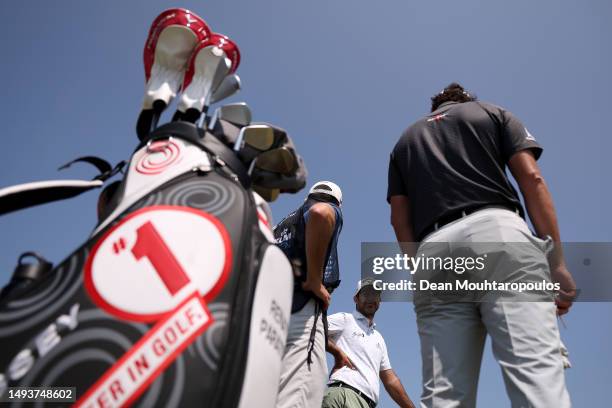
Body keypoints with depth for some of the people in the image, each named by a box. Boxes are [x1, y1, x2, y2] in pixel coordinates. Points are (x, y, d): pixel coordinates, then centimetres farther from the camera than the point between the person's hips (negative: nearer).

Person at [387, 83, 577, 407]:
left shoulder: (405, 140, 31)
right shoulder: (493, 113, 25)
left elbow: (399, 218, 19)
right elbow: (531, 179, 9)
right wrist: (557, 260, 6)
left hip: (434, 251, 3)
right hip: (498, 231, -2)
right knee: (537, 371, -14)